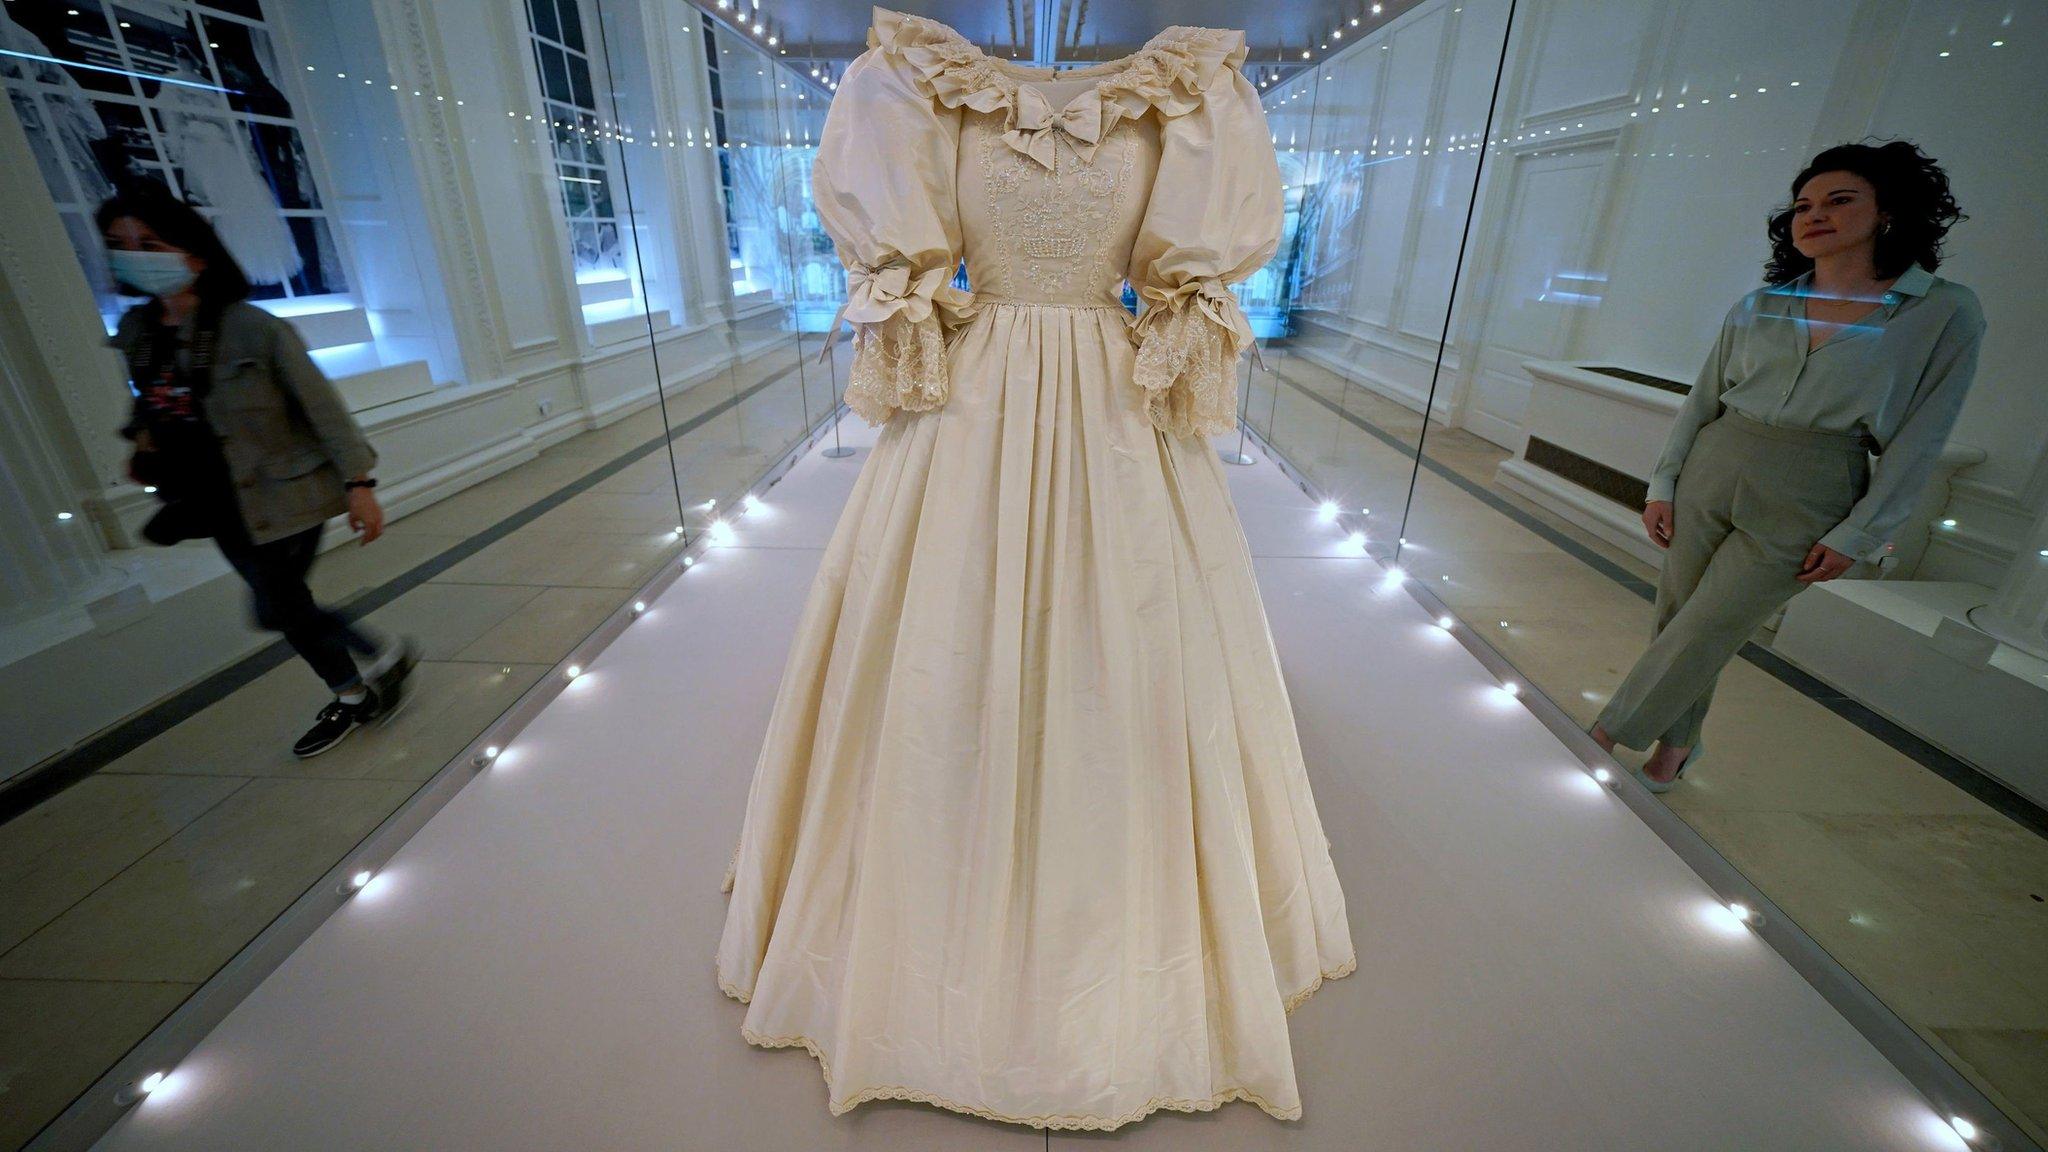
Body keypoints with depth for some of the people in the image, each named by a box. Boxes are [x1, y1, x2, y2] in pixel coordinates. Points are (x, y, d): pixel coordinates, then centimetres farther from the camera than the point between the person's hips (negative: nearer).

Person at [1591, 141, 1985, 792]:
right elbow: (1701, 402, 8)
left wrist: (1857, 536, -7)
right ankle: (1678, 742, 24)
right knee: (1678, 617, 6)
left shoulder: (1946, 312, -2)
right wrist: (1662, 486, 1)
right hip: (1708, 477, 3)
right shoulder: (1757, 308, 6)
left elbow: (1919, 440, -3)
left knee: (1704, 631, -1)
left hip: (1802, 506, -3)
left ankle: (1611, 732, 11)